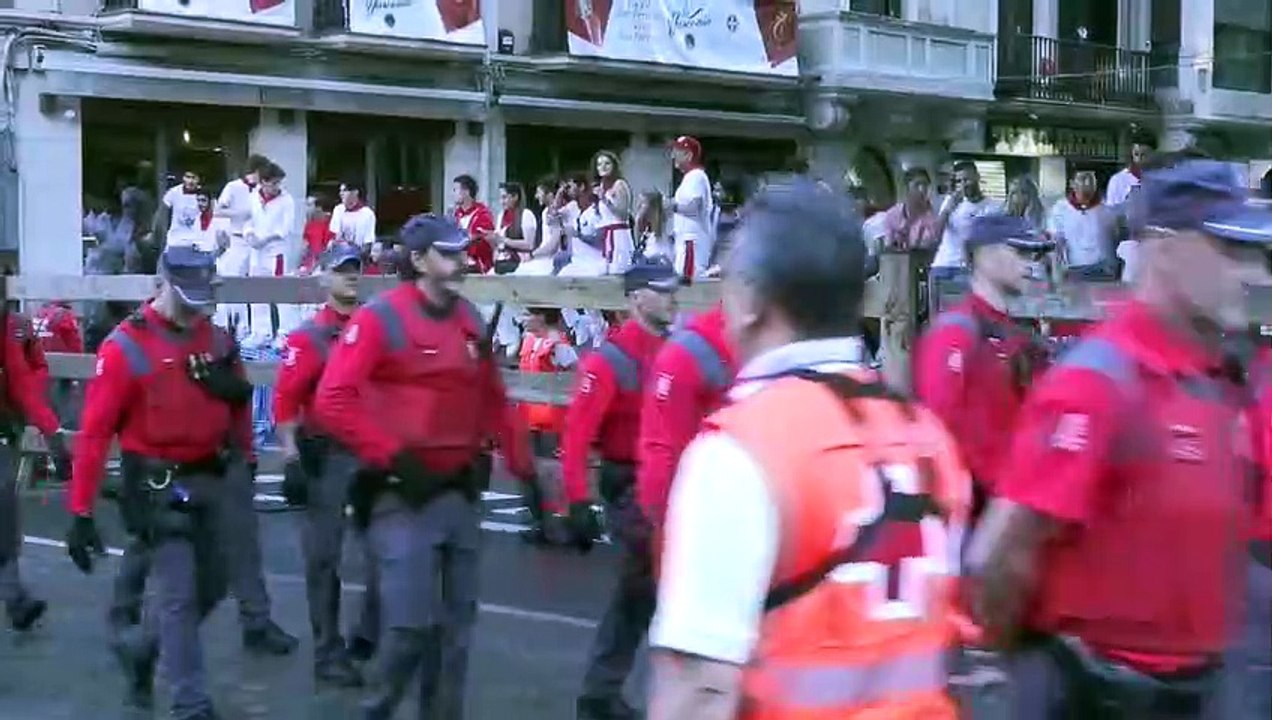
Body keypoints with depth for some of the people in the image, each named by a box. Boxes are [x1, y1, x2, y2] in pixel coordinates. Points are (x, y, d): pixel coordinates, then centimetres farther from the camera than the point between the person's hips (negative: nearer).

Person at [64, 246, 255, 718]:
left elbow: (239, 401, 20)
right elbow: (94, 432, -15)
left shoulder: (216, 339, 4)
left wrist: (229, 383, -1)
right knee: (179, 595, -6)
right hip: (158, 484, -6)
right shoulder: (127, 346, -14)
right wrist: (81, 511, -16)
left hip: (209, 478, 7)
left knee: (211, 588, 15)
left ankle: (138, 645, 39)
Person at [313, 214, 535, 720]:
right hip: (405, 495, -7)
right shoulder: (381, 319, -11)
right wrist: (390, 456, -18)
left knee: (456, 624, 12)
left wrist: (523, 467, 16)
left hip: (462, 492, 7)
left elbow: (493, 402, 19)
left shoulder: (472, 322, 10)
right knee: (410, 624, -9)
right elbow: (332, 402, -18)